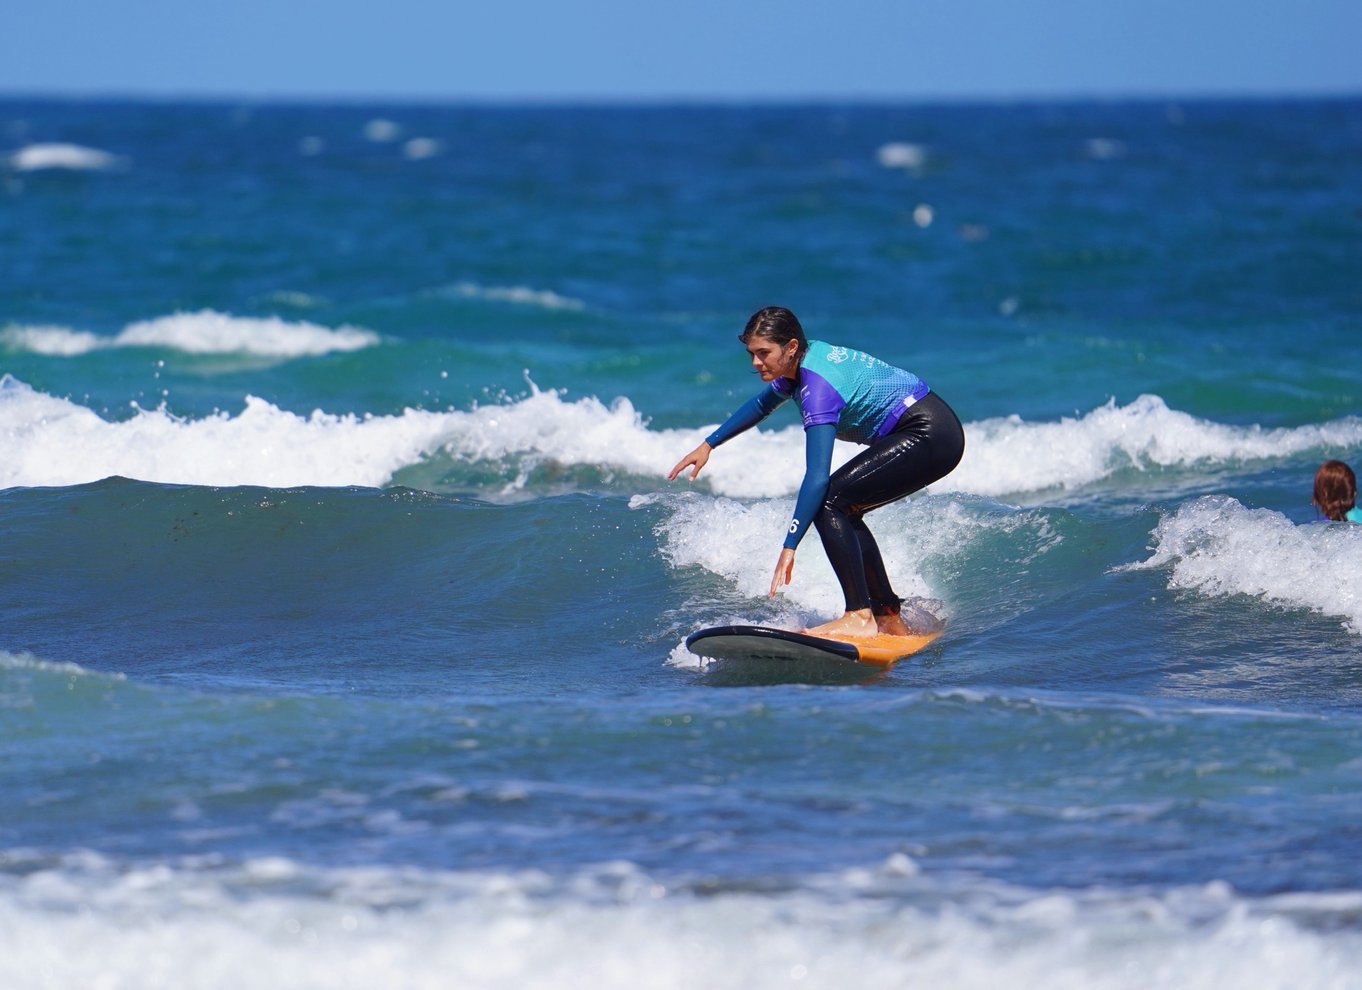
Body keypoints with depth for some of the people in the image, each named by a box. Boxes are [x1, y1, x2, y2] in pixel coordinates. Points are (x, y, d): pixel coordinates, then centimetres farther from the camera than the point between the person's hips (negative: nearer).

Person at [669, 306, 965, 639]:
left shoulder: (818, 387, -22)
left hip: (929, 436, -10)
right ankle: (890, 619, 15)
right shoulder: (803, 361, 6)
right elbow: (762, 405, 28)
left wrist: (789, 547, -28)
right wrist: (708, 445, 28)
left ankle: (860, 617, -21)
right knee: (843, 514, 13)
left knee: (828, 503, -16)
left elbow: (817, 478, -28)